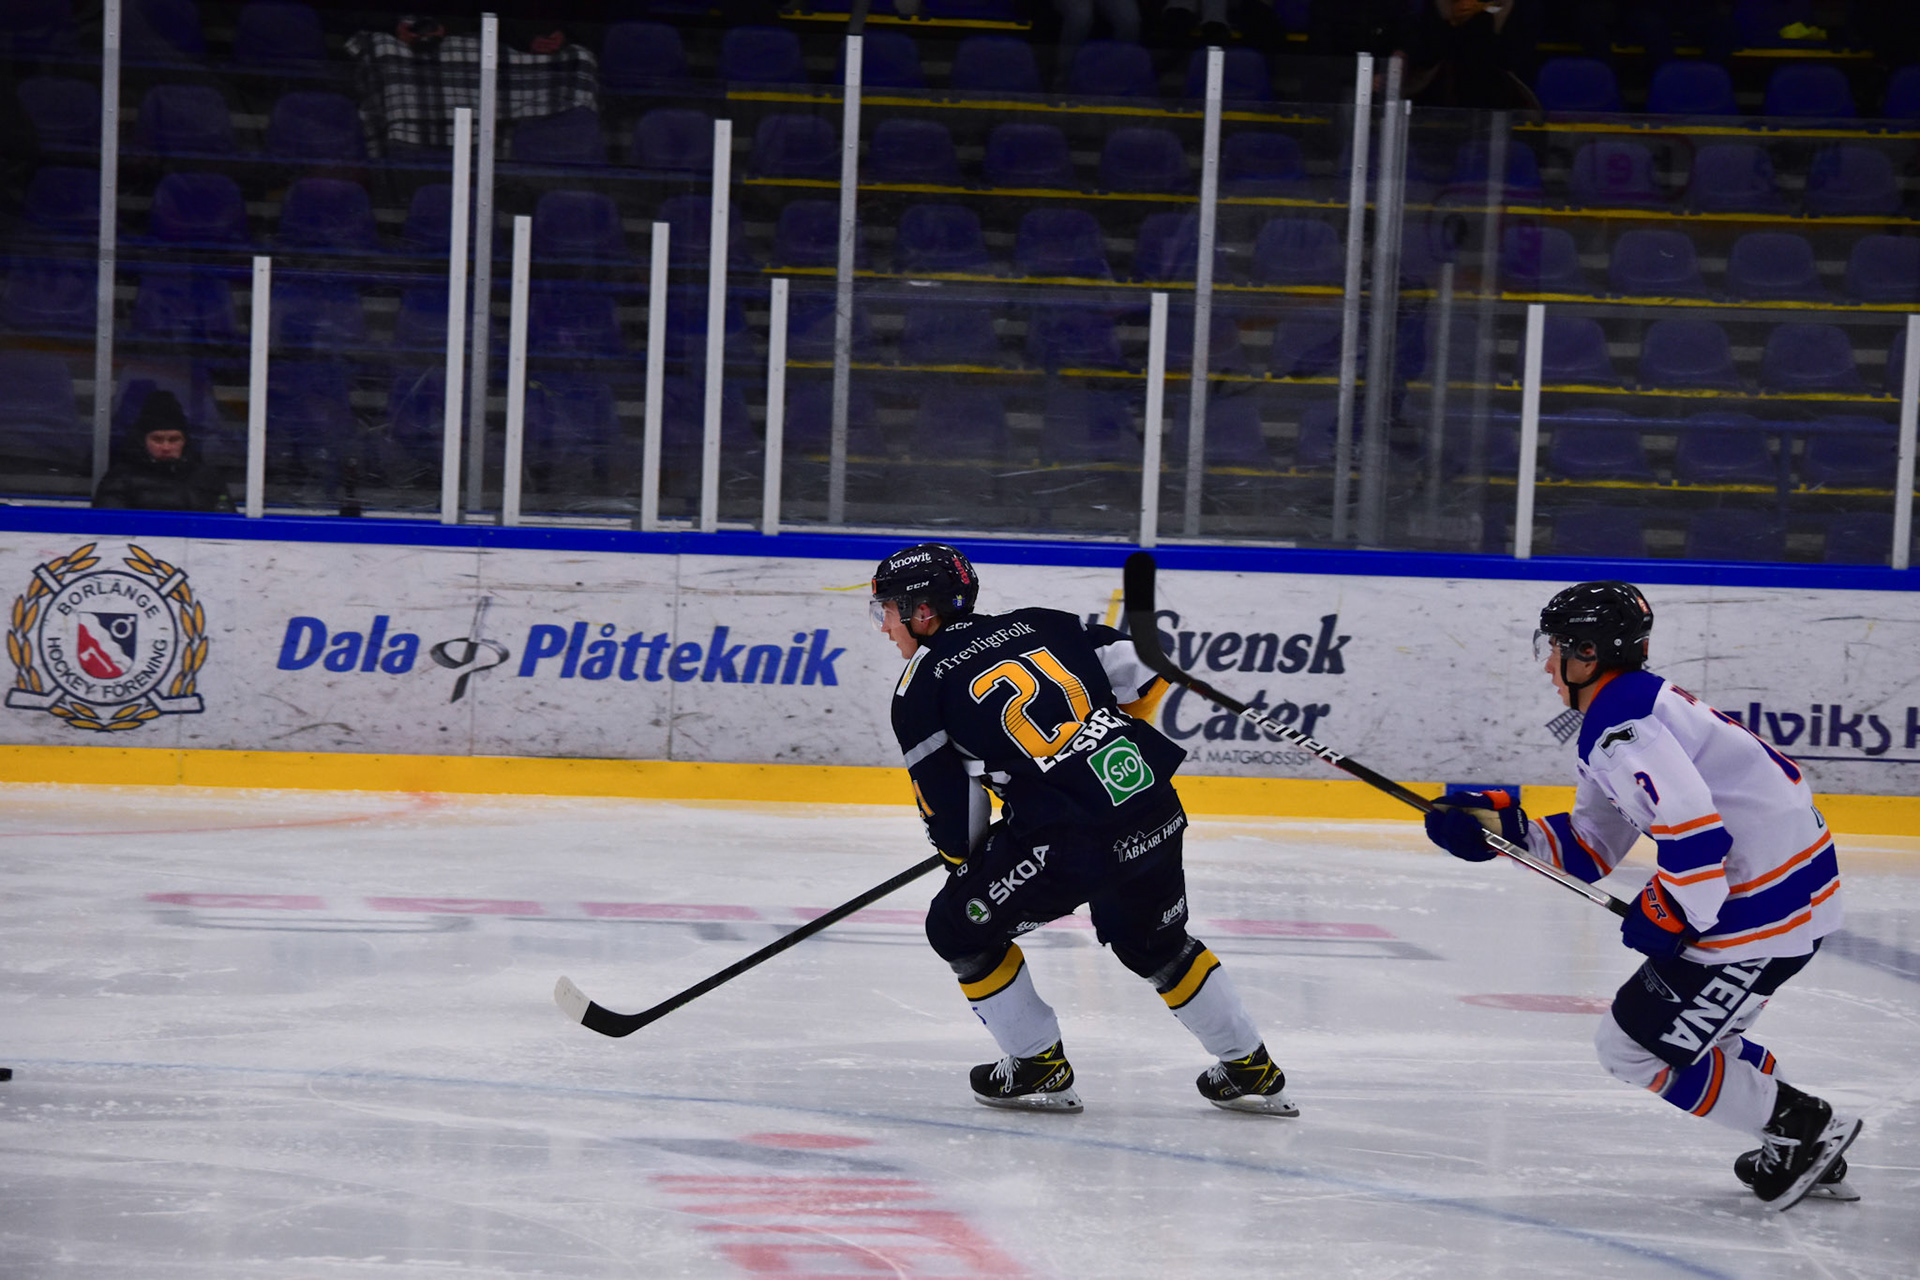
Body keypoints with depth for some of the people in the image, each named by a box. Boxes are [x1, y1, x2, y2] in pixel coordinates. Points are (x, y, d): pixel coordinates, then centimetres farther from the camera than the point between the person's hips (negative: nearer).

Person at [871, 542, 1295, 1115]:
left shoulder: (921, 685, 3)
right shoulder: (1037, 624, 17)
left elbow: (951, 812, 2)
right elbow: (1147, 675, 18)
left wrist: (966, 862, 22)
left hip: (1068, 836, -6)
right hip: (1154, 807, 6)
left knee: (959, 927, 15)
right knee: (1156, 942, 29)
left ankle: (1040, 1067, 20)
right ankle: (1251, 1071, 34)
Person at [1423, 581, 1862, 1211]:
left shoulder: (1620, 726, -18)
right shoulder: (1635, 706, 17)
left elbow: (1697, 835, -29)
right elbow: (1590, 852, 17)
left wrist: (1665, 918, -15)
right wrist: (1504, 826, 8)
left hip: (1763, 906, -11)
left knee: (1634, 1044, -1)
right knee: (1692, 1024, 27)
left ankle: (1804, 1127, 5)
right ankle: (1810, 1152, 28)